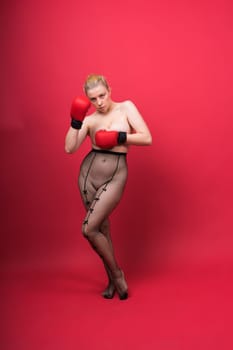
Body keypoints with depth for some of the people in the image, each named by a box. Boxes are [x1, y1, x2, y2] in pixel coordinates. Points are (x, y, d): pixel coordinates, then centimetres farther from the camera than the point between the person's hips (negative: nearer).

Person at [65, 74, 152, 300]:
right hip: (89, 172, 4)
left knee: (89, 229, -11)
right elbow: (70, 148, -6)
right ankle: (113, 280, 29)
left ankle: (117, 273, 11)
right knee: (102, 229, 11)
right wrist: (76, 122, -14)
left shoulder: (126, 107, 1)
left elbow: (147, 138, -8)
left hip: (115, 176, -4)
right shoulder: (89, 119, 6)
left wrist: (118, 138, -13)